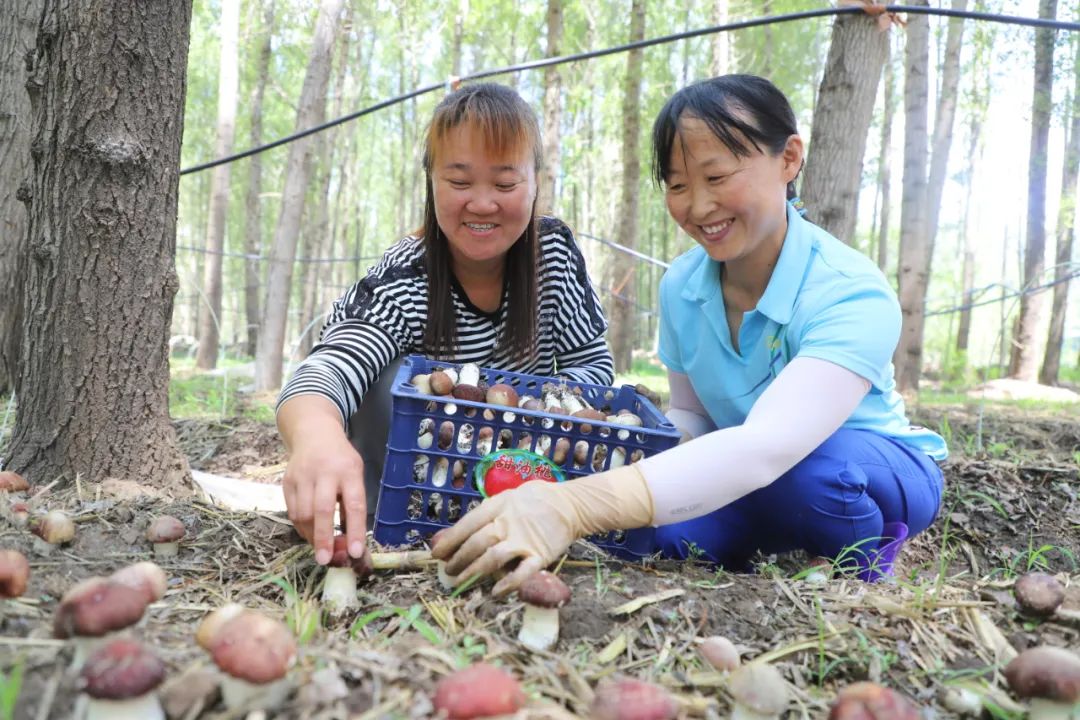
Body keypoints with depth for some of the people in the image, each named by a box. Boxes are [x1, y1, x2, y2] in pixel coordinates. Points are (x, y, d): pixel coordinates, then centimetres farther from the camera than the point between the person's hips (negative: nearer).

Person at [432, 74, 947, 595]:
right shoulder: (681, 287, -9)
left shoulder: (853, 296, -29)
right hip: (754, 483, 5)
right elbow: (688, 415, 2)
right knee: (651, 534, -23)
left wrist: (577, 507, -59)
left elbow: (768, 444, -46)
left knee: (809, 467, -38)